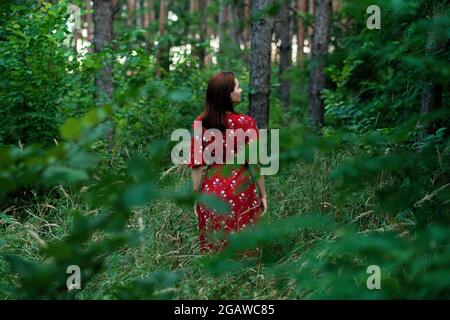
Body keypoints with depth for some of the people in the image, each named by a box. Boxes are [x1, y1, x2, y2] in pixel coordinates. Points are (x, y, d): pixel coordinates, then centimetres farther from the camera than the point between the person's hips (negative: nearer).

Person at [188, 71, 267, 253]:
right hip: (241, 192, -2)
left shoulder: (199, 124, -5)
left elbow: (197, 165, -3)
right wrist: (263, 194, 4)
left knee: (213, 248, 12)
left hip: (211, 191, 2)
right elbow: (254, 163, -7)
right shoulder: (246, 123, -11)